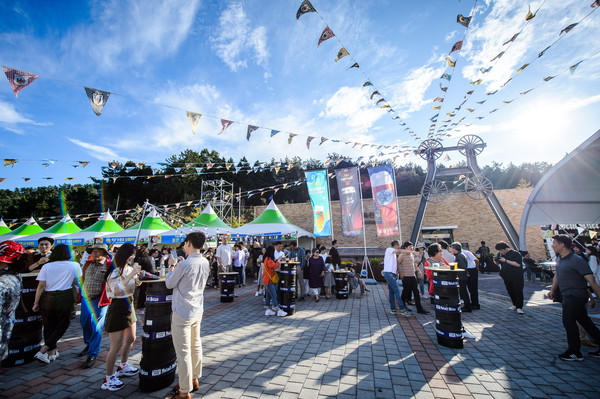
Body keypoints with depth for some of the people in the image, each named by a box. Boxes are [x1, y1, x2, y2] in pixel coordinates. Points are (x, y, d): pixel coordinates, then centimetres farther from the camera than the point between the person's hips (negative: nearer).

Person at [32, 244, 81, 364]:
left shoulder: (46, 266, 1)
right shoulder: (74, 265, -2)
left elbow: (41, 286, -3)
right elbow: (76, 282, 5)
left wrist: (36, 303, 4)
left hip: (47, 299, 3)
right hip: (64, 299, -2)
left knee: (48, 326, 15)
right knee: (62, 325, 12)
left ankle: (51, 353, 25)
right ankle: (43, 351, 1)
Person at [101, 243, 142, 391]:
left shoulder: (129, 268, 5)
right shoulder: (115, 271, -20)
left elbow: (137, 283, 19)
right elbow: (117, 290, -35)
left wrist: (138, 273, 0)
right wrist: (132, 274, -36)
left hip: (129, 306, 9)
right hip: (117, 308, -9)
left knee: (130, 339, 21)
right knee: (116, 346, 0)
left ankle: (123, 367, 40)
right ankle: (108, 378, 17)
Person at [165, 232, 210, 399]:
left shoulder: (184, 265, -23)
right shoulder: (205, 263, 0)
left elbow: (169, 284, -8)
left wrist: (171, 268, 8)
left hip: (182, 313, -8)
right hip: (198, 311, 8)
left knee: (183, 352, 5)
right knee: (195, 346, 21)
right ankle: (194, 380, 39)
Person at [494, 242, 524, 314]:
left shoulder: (515, 253, -12)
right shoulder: (500, 254, 6)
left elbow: (518, 264, -22)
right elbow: (497, 263, 15)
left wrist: (506, 260, -22)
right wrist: (496, 261, -9)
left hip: (516, 277, -6)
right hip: (506, 277, 6)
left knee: (518, 291, 0)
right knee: (510, 291, 13)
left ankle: (519, 307, 7)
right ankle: (514, 305, 27)